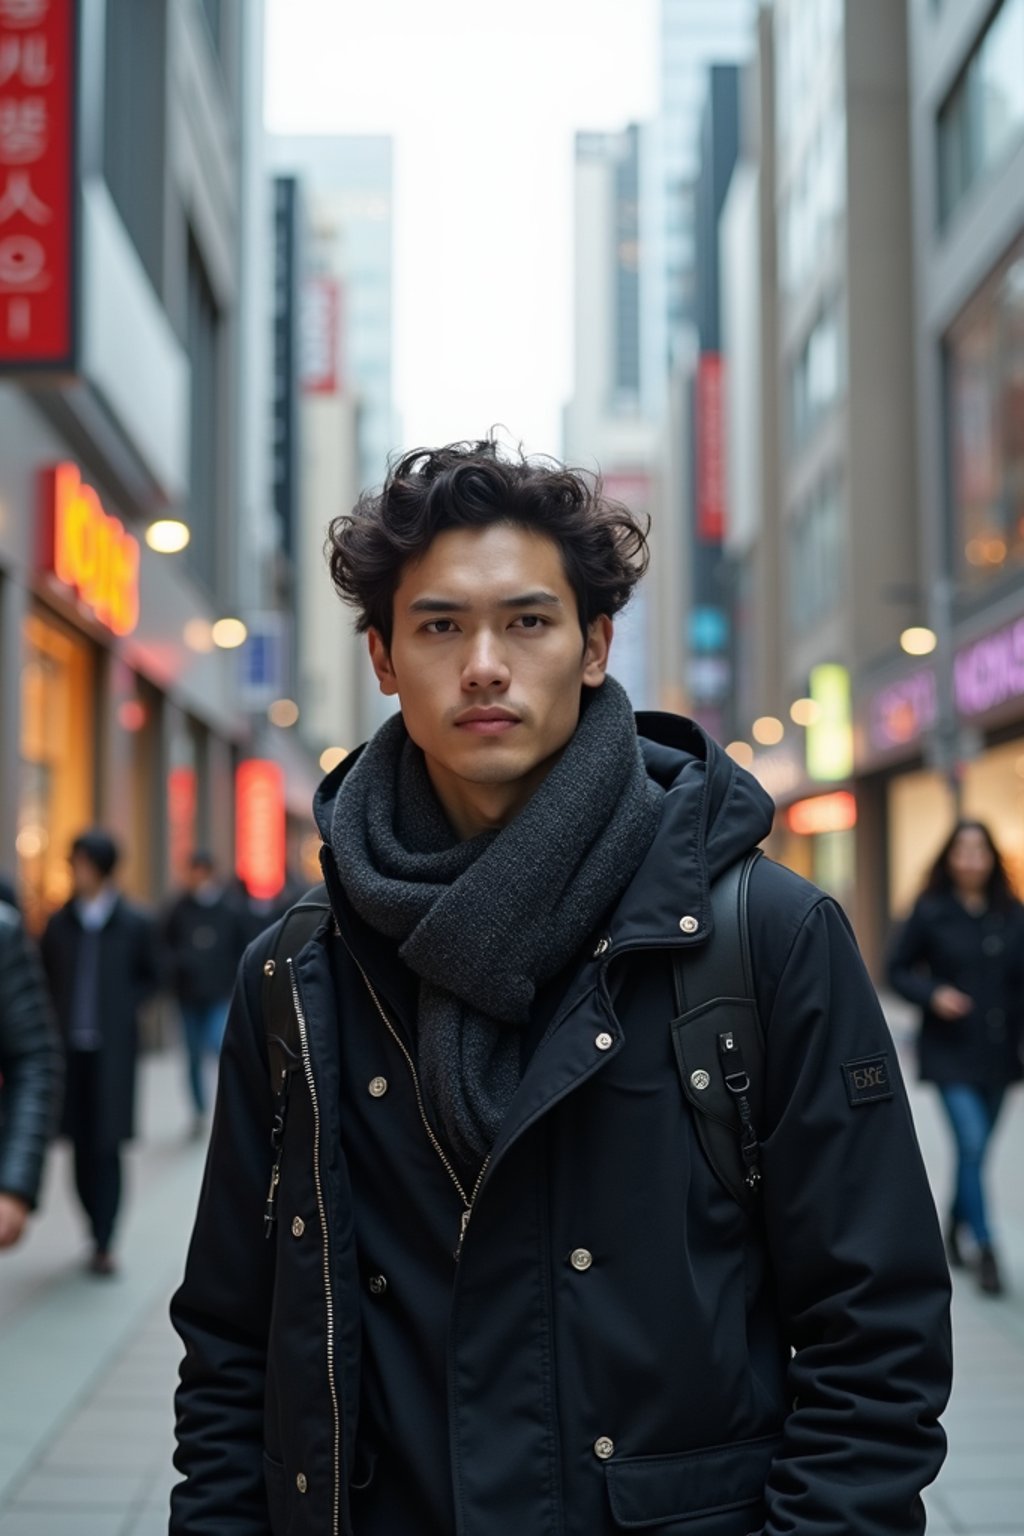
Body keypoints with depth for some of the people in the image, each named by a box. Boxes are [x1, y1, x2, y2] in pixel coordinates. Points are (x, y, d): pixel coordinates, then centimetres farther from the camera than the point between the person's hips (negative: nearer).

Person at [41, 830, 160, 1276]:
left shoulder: (134, 924, -1)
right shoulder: (58, 924, 4)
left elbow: (151, 977, 10)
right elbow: (45, 979, 13)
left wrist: (124, 1007, -2)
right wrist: (59, 1016, 2)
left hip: (112, 1050, -2)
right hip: (69, 1050, 2)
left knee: (107, 1148, -3)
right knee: (82, 1147, 6)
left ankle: (103, 1245, 3)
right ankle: (98, 1233, 21)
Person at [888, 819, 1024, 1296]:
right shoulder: (930, 912, -4)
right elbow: (898, 970, 1)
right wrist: (932, 994, -15)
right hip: (951, 1049, -3)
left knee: (977, 1148, 12)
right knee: (972, 1144, -12)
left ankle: (956, 1225, 34)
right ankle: (986, 1249, -4)